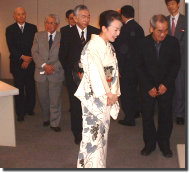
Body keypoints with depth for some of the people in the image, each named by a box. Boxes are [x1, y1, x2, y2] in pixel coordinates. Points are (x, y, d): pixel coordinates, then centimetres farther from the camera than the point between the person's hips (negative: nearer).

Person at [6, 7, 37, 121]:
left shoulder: (33, 28, 7)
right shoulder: (10, 29, 6)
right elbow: (11, 47, -4)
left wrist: (28, 60, -9)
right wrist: (22, 56, -17)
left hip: (30, 63, 1)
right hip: (17, 63, -1)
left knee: (31, 87, 5)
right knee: (19, 89, 3)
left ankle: (30, 109, 21)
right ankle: (20, 113, 11)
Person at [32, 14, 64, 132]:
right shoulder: (38, 36, 8)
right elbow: (35, 52, 0)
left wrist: (54, 67, -15)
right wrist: (44, 65, -13)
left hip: (56, 73, -3)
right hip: (41, 73, 3)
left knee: (55, 100, 0)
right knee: (43, 98, 13)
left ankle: (55, 123, 15)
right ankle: (47, 118, 35)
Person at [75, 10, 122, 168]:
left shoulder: (110, 47, 11)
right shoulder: (92, 47, -15)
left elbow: (114, 72, 10)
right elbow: (95, 73, -20)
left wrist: (114, 93, -1)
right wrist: (108, 95, -15)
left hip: (108, 97, 8)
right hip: (94, 97, -8)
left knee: (103, 132, 14)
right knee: (93, 134, -3)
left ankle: (100, 164, 27)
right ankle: (90, 165, 9)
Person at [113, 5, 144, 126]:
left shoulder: (125, 29, -17)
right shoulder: (139, 28, 6)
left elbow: (121, 50, -19)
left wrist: (118, 69, -14)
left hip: (127, 66, -8)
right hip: (138, 65, 8)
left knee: (126, 92, 4)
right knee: (134, 89, 24)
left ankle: (129, 119, 11)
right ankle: (136, 111, 38)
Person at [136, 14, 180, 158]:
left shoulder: (173, 42, -7)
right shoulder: (143, 44, -8)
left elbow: (176, 64, -1)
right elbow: (140, 67, -3)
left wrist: (165, 84, -10)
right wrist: (149, 87, -9)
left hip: (166, 87, 0)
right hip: (148, 86, 0)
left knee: (166, 116, 5)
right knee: (147, 115, 4)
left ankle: (164, 144, 25)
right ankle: (149, 144, 22)